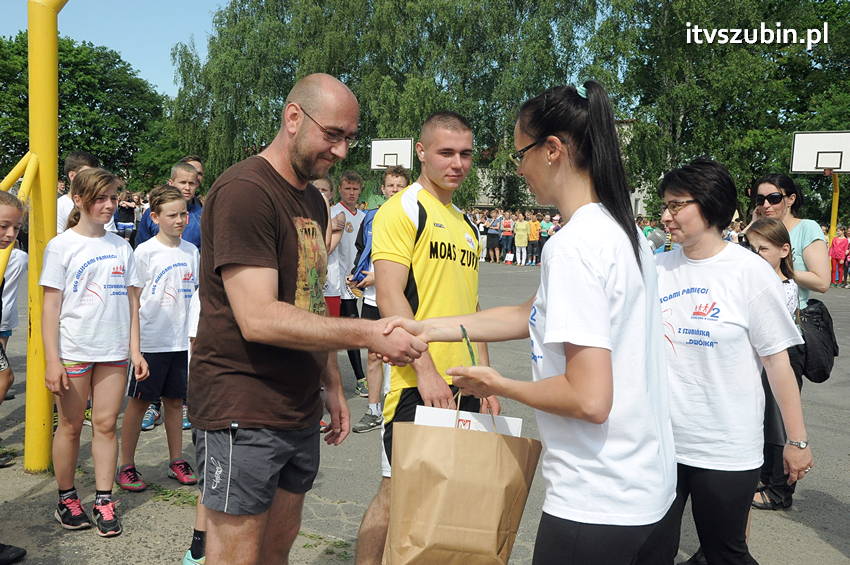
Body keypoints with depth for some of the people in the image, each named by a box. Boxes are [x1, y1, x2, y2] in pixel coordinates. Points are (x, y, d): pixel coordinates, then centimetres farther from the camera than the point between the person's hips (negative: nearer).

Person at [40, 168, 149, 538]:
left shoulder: (121, 247, 8)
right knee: (71, 426, 8)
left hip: (114, 352, 3)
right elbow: (51, 305, -6)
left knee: (106, 424, 6)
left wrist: (134, 350, 6)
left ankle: (104, 500, 16)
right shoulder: (61, 246, -3)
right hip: (73, 351, -3)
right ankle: (66, 498, 24)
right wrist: (52, 360, -11)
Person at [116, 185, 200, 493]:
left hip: (180, 341, 5)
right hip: (150, 341, -4)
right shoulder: (145, 252, -8)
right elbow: (133, 299, -6)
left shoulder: (191, 251, 6)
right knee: (138, 402, 6)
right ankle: (127, 466, 17)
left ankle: (176, 460, 25)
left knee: (175, 401, 13)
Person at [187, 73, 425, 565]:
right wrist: (368, 334, -22)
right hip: (243, 414, -8)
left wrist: (330, 382, 12)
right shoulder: (244, 191, -16)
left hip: (299, 411, 8)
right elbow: (259, 319, -23)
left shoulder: (314, 201, 14)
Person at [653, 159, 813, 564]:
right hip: (658, 440, 3)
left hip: (725, 450, -3)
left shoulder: (750, 272, -9)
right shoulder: (658, 268, 1)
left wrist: (797, 440, -1)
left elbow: (777, 361, -5)